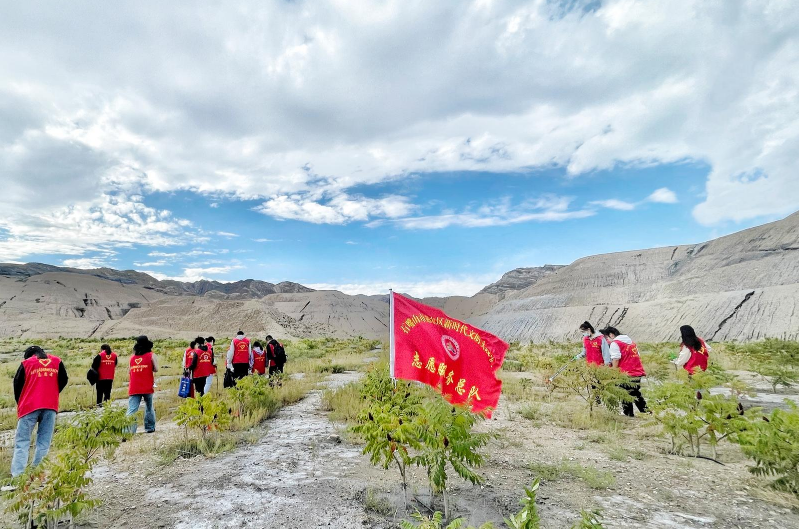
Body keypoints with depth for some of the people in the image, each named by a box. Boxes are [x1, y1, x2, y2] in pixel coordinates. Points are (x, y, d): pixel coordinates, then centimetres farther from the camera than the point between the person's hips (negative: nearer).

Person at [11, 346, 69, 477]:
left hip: (30, 406, -1)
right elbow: (63, 380, 9)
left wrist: (20, 403, 20)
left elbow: (17, 385, 7)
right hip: (51, 406, 1)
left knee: (22, 442, 2)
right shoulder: (57, 361, 10)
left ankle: (17, 475, -6)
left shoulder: (26, 363, 5)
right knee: (44, 442, 6)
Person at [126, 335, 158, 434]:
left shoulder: (132, 357, 10)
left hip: (133, 388, 2)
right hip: (147, 388, -2)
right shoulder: (151, 355, 0)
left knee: (131, 410, -5)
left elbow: (129, 370, 14)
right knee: (149, 407, 17)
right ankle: (150, 427, 23)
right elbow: (156, 369, -4)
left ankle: (128, 431, -21)